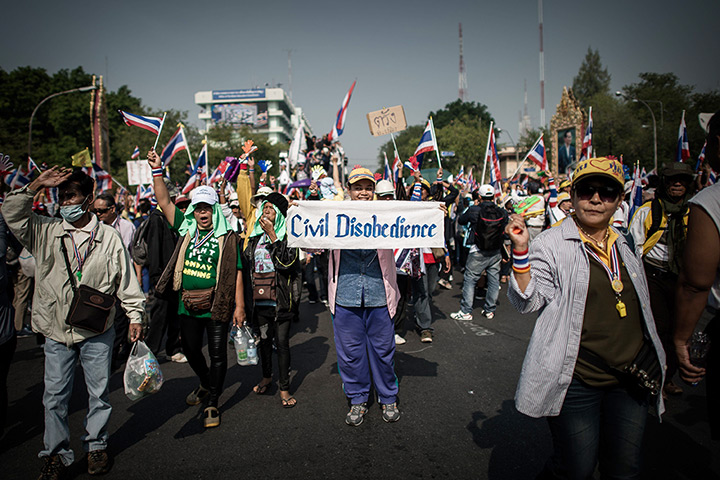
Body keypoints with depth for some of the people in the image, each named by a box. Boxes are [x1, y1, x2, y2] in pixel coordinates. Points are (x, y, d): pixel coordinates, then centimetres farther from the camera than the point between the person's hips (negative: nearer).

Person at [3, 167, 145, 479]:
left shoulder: (108, 237, -2)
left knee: (99, 392, 11)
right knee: (55, 395, 10)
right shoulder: (46, 231, 3)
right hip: (56, 331, 2)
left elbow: (126, 281, 1)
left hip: (97, 331, -1)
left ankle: (96, 445, 30)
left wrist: (135, 316, -2)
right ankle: (56, 453, 26)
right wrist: (35, 185, -14)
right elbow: (11, 214, -5)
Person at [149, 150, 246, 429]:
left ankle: (212, 402, 17)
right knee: (190, 350, 17)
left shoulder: (227, 237, -6)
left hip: (216, 306, -4)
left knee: (217, 354, 2)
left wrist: (239, 305, -12)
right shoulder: (186, 229, 5)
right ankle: (206, 384, 43)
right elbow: (164, 202, 3)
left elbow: (236, 272, -8)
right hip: (188, 305, 5)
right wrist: (157, 171, -5)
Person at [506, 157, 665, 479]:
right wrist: (521, 250, -29)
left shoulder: (626, 245, 10)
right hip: (576, 381, -6)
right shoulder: (551, 244, -9)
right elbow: (527, 301, -17)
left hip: (632, 379, 6)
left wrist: (654, 367, 24)